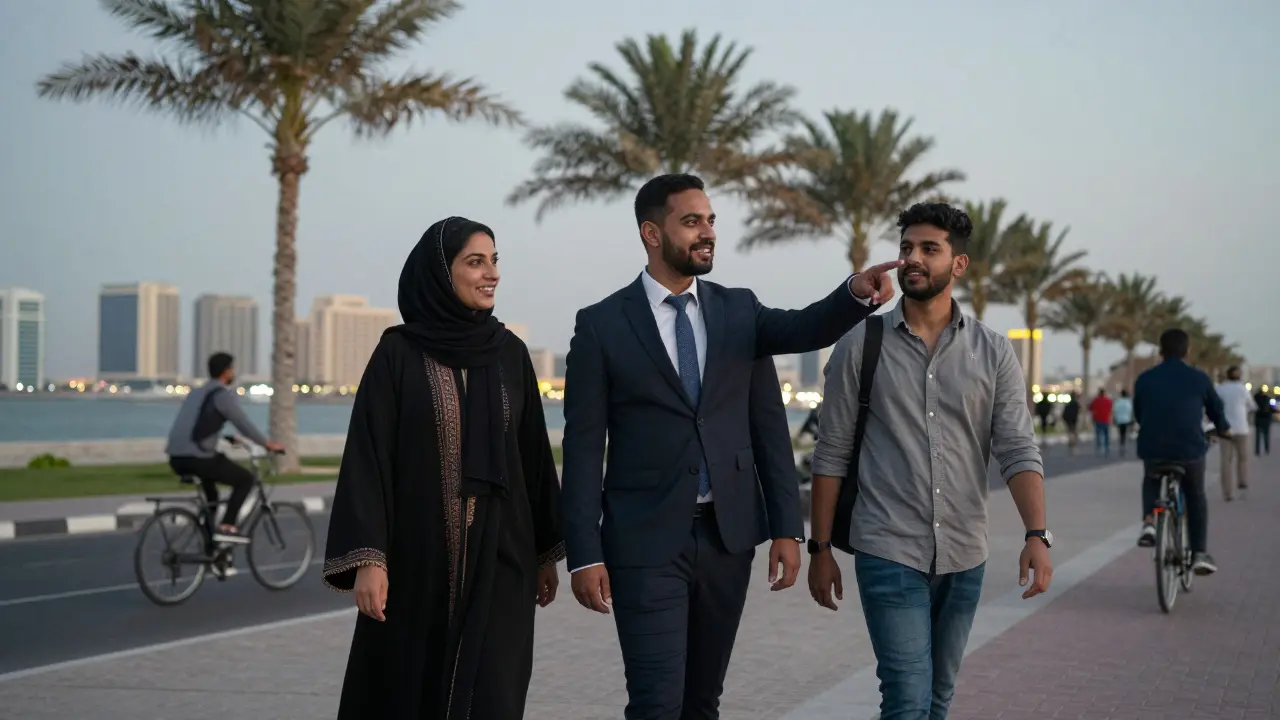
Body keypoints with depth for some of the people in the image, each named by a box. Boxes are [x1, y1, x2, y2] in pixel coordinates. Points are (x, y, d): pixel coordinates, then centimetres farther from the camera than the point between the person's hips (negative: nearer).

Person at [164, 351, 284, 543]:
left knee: (211, 469, 37)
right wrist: (269, 444, 4)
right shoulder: (222, 394, -4)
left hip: (176, 459, 9)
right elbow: (244, 424, -7)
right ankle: (226, 527, -5)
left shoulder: (197, 392, 22)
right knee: (245, 479, 5)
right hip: (197, 458, -9)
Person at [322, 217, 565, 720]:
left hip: (498, 554, 2)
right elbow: (368, 456, -8)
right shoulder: (398, 352, -4)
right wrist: (367, 558, -16)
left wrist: (546, 550, 13)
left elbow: (533, 452, 12)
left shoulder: (510, 352, 6)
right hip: (418, 553, -2)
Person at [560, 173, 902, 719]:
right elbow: (583, 447, -4)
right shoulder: (601, 325, -3)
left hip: (728, 535, 4)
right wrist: (584, 553, -9)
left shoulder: (740, 310, 8)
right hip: (646, 540, -4)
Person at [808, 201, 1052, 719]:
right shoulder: (860, 346, 0)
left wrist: (1037, 535, -17)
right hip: (888, 554, -3)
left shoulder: (994, 353, 3)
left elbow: (1018, 451, -3)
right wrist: (820, 549, 0)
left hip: (965, 558, 3)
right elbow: (832, 455, 2)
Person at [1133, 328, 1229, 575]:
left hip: (1152, 450, 1)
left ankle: (1148, 522, 7)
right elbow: (1216, 409, 14)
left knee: (1151, 481, 33)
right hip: (1190, 449, -1)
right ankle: (1200, 553, 14)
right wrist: (1224, 429, 36)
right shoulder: (1199, 378, 0)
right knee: (1196, 498, 22)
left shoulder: (1145, 379, 3)